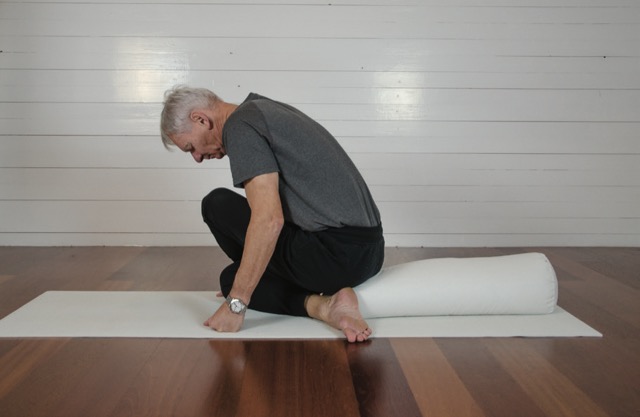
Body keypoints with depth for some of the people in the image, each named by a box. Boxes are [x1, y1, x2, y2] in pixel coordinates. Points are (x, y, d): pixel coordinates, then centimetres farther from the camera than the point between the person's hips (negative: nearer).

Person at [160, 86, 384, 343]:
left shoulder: (240, 126, -9)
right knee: (234, 278, 24)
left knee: (218, 206, 4)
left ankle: (316, 304, -4)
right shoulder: (266, 110, 21)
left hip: (335, 256, -10)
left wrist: (235, 304, -15)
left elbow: (269, 220, -22)